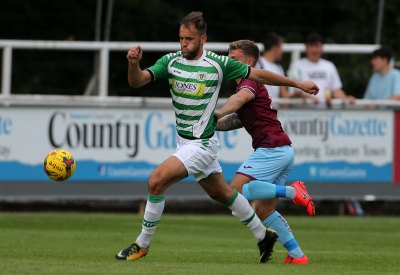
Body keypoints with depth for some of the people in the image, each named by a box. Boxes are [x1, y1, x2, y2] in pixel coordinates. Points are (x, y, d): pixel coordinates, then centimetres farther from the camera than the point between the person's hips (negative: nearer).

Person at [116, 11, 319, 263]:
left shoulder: (219, 64, -14)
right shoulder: (170, 61, -4)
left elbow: (259, 75, -2)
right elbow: (137, 81, -13)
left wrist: (298, 84, 4)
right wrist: (133, 63, -36)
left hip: (202, 144, -6)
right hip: (186, 142, 6)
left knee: (157, 181, -18)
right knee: (222, 193, 19)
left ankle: (142, 244, -4)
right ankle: (263, 236, 37)